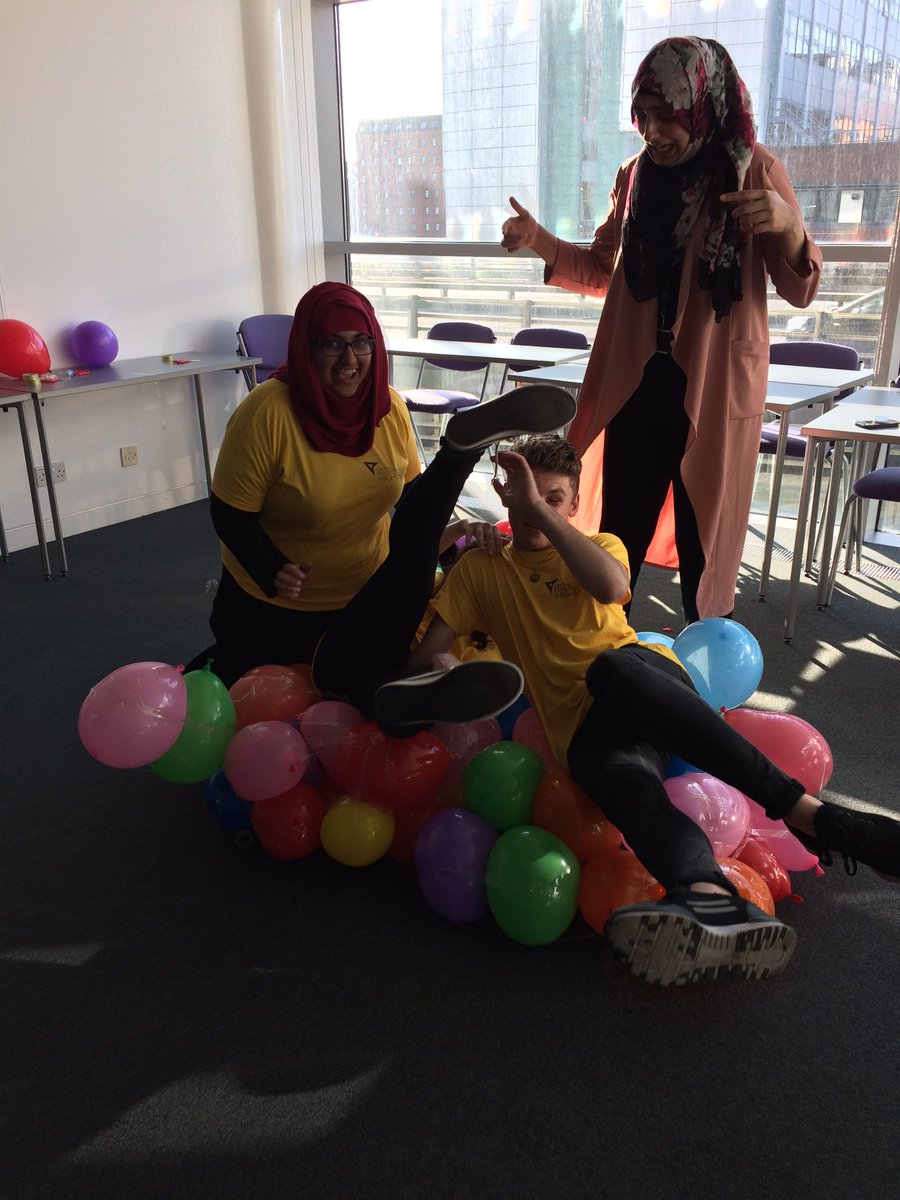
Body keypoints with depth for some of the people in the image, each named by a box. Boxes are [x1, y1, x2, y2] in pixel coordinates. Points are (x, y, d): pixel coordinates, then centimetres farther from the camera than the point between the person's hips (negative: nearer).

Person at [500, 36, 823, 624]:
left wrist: (789, 226, -29)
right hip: (636, 384, 4)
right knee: (618, 535, 9)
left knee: (705, 540, 7)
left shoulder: (753, 169, -5)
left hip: (715, 389, -3)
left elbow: (800, 290, -8)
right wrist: (540, 241, 4)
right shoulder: (635, 176, 6)